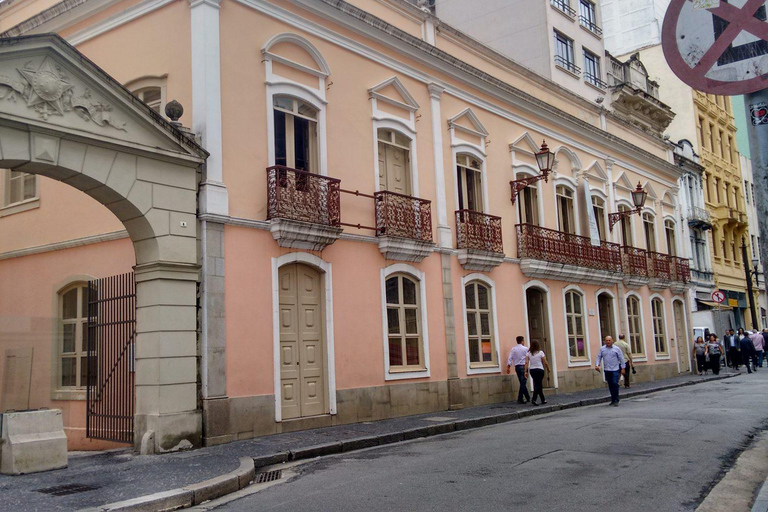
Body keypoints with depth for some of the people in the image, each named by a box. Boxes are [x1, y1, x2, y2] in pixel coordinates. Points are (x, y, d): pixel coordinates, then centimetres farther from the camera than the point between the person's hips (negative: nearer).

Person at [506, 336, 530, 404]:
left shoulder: (513, 349, 6)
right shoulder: (525, 349, -3)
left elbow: (510, 358, 0)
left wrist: (508, 367, 0)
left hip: (517, 367, 5)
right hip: (523, 366, -5)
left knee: (522, 383, 13)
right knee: (523, 383, -5)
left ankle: (527, 398, 22)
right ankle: (520, 399, -11)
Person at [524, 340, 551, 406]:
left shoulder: (528, 353, 0)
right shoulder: (540, 352, -7)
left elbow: (526, 362, -7)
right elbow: (545, 362, -6)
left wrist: (526, 371, -7)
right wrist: (548, 368, 10)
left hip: (532, 370, 4)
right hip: (539, 370, -4)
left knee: (537, 385, 15)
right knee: (538, 385, -2)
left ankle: (543, 400, 24)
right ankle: (533, 399, -19)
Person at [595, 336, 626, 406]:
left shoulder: (616, 349, 0)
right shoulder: (602, 349, 8)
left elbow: (621, 359, 2)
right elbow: (598, 357, 7)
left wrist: (623, 368, -2)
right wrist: (597, 365, -8)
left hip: (615, 369, -3)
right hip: (606, 370, 3)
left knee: (615, 384, -11)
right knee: (610, 385, 9)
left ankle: (616, 400, -7)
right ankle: (613, 399, 19)